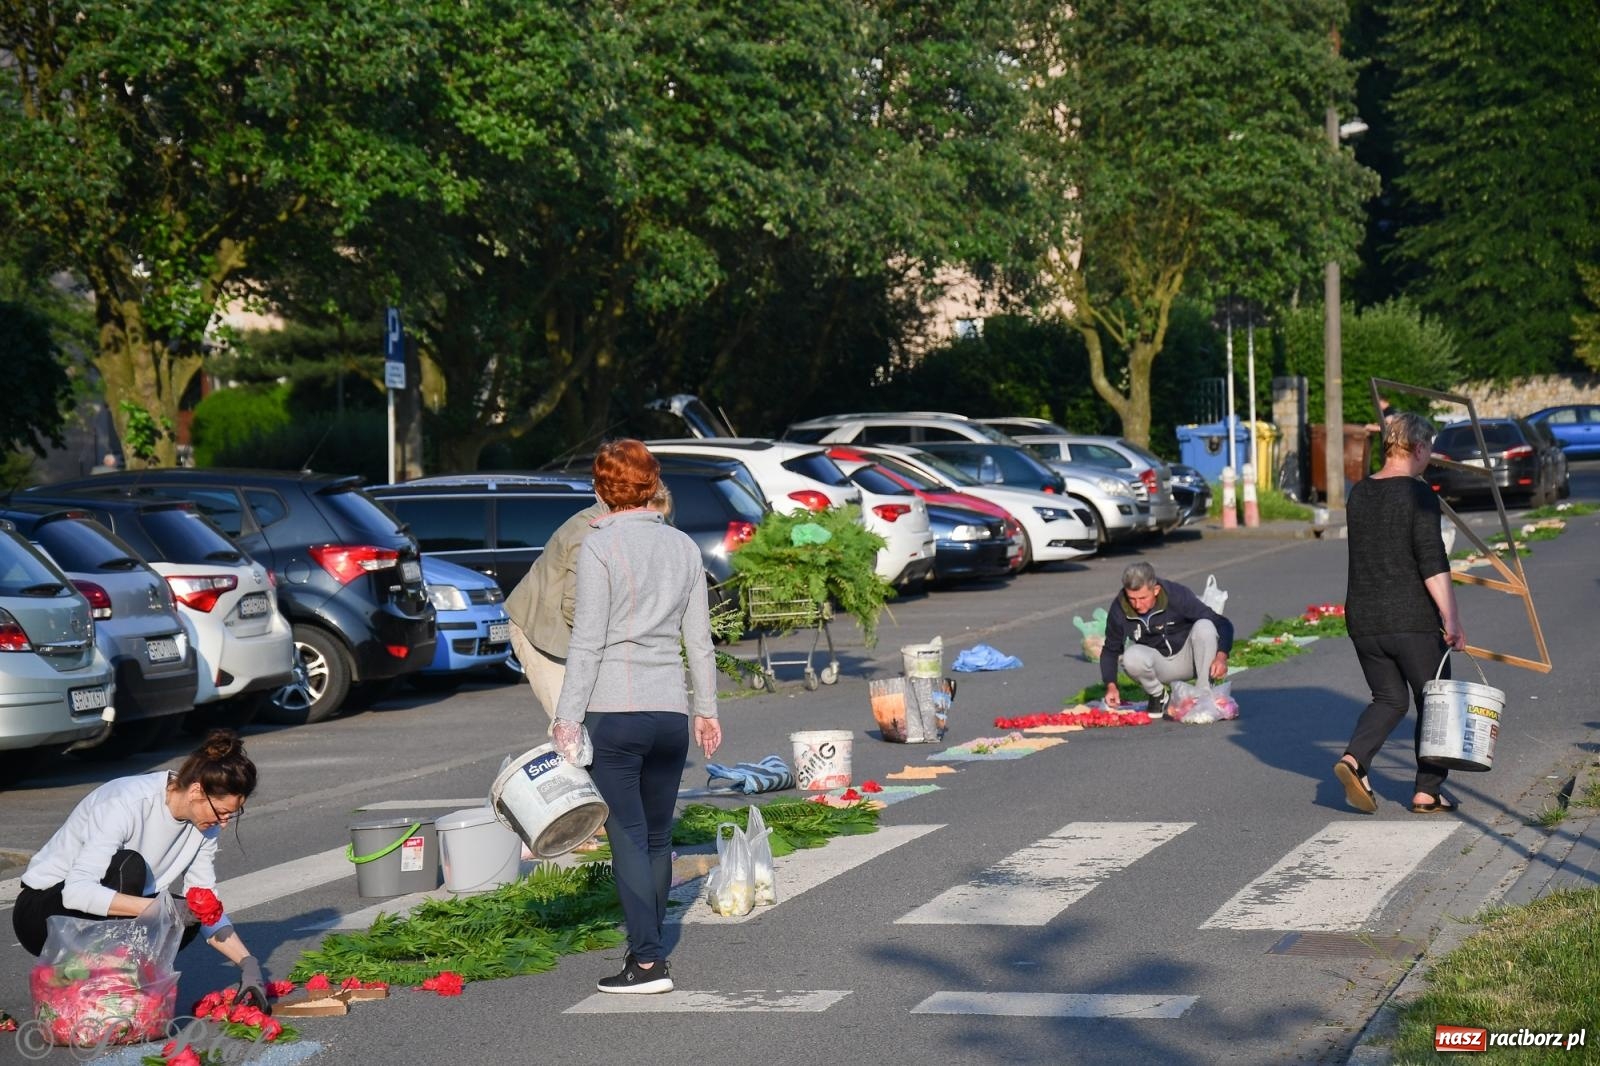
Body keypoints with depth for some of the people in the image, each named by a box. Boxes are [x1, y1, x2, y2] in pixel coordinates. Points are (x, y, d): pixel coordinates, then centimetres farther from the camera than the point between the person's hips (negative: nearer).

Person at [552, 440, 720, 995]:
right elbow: (699, 639, 11)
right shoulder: (683, 547, 9)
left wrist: (568, 715, -7)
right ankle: (648, 946, 19)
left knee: (628, 836, -4)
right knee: (658, 838, 13)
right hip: (671, 710, 5)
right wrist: (707, 709, 19)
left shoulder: (599, 548, -6)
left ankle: (648, 960, -8)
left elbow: (587, 641, -10)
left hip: (614, 709, -5)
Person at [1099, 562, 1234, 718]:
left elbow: (1223, 624, -20)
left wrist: (1221, 656, -38)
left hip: (1190, 658, -1)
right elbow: (1111, 650, -1)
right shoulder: (1119, 609, -17)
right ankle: (1159, 696, -1)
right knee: (1132, 656, -32)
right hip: (1161, 667, 1)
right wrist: (1111, 685, -16)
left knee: (1204, 626, -31)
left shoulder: (1177, 596, -23)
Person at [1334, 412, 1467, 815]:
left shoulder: (1358, 493, 9)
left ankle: (1353, 758, -8)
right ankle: (1427, 791, 9)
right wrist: (1450, 618, -19)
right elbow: (1432, 561, -19)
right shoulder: (1418, 494, -11)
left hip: (1363, 618, 6)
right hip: (1412, 619, -6)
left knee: (1389, 698, 16)